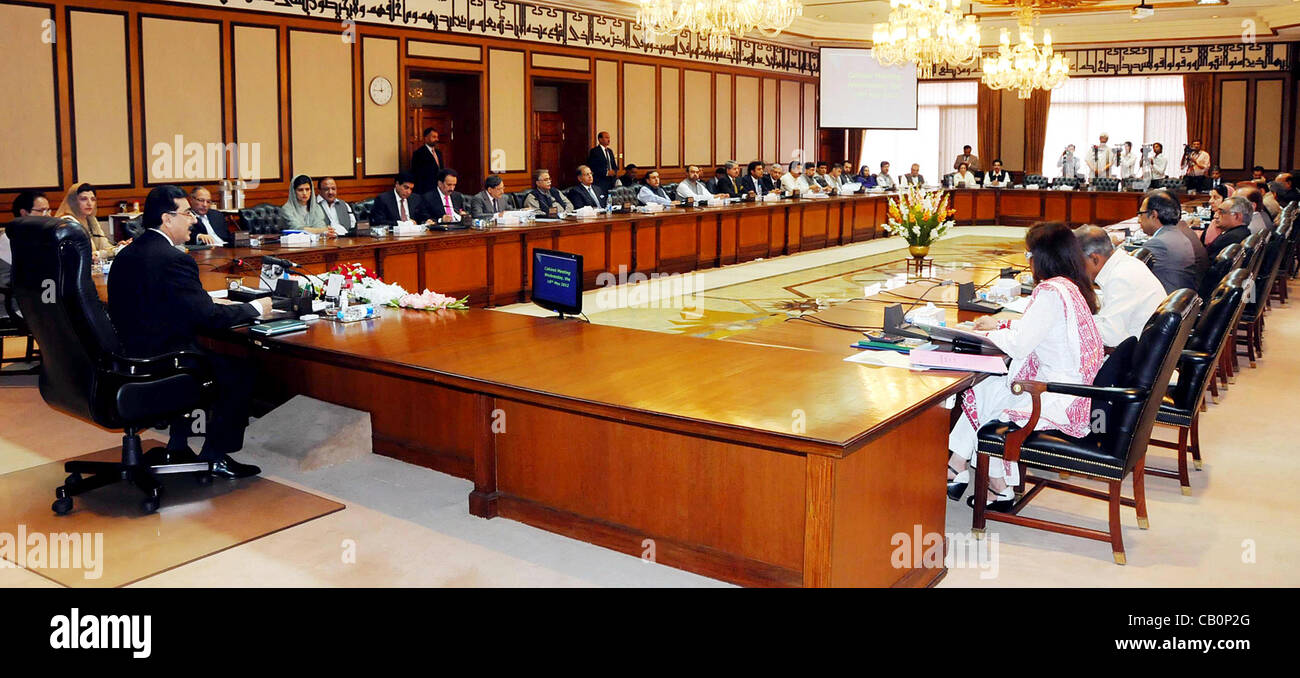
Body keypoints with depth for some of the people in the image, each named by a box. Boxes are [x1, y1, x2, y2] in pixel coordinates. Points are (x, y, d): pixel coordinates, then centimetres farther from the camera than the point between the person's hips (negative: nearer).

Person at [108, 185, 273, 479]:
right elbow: (208, 317, -19)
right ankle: (215, 456, 9)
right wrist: (255, 308, -5)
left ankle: (178, 446, 31)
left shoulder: (128, 253, 9)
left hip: (127, 355, 10)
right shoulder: (173, 259, -20)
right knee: (239, 373, 1)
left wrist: (207, 301, 14)